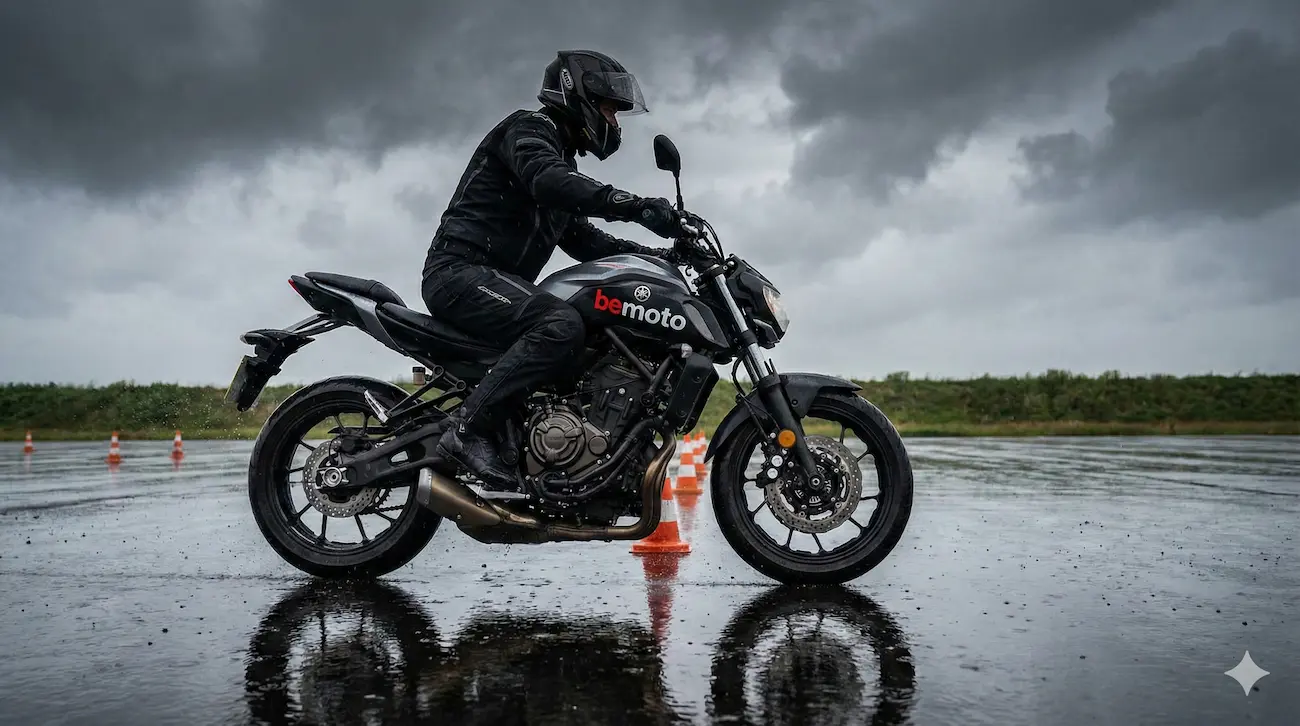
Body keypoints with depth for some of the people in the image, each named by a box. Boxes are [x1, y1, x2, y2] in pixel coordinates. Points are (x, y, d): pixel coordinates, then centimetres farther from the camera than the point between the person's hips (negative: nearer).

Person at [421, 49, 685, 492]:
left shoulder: (564, 158, 27)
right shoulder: (529, 128, -2)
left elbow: (581, 239, 25)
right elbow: (547, 181, -25)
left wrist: (651, 254, 11)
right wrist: (635, 206, -35)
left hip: (496, 280, 10)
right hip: (461, 271, -10)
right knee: (562, 325, -32)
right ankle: (469, 430, -31)